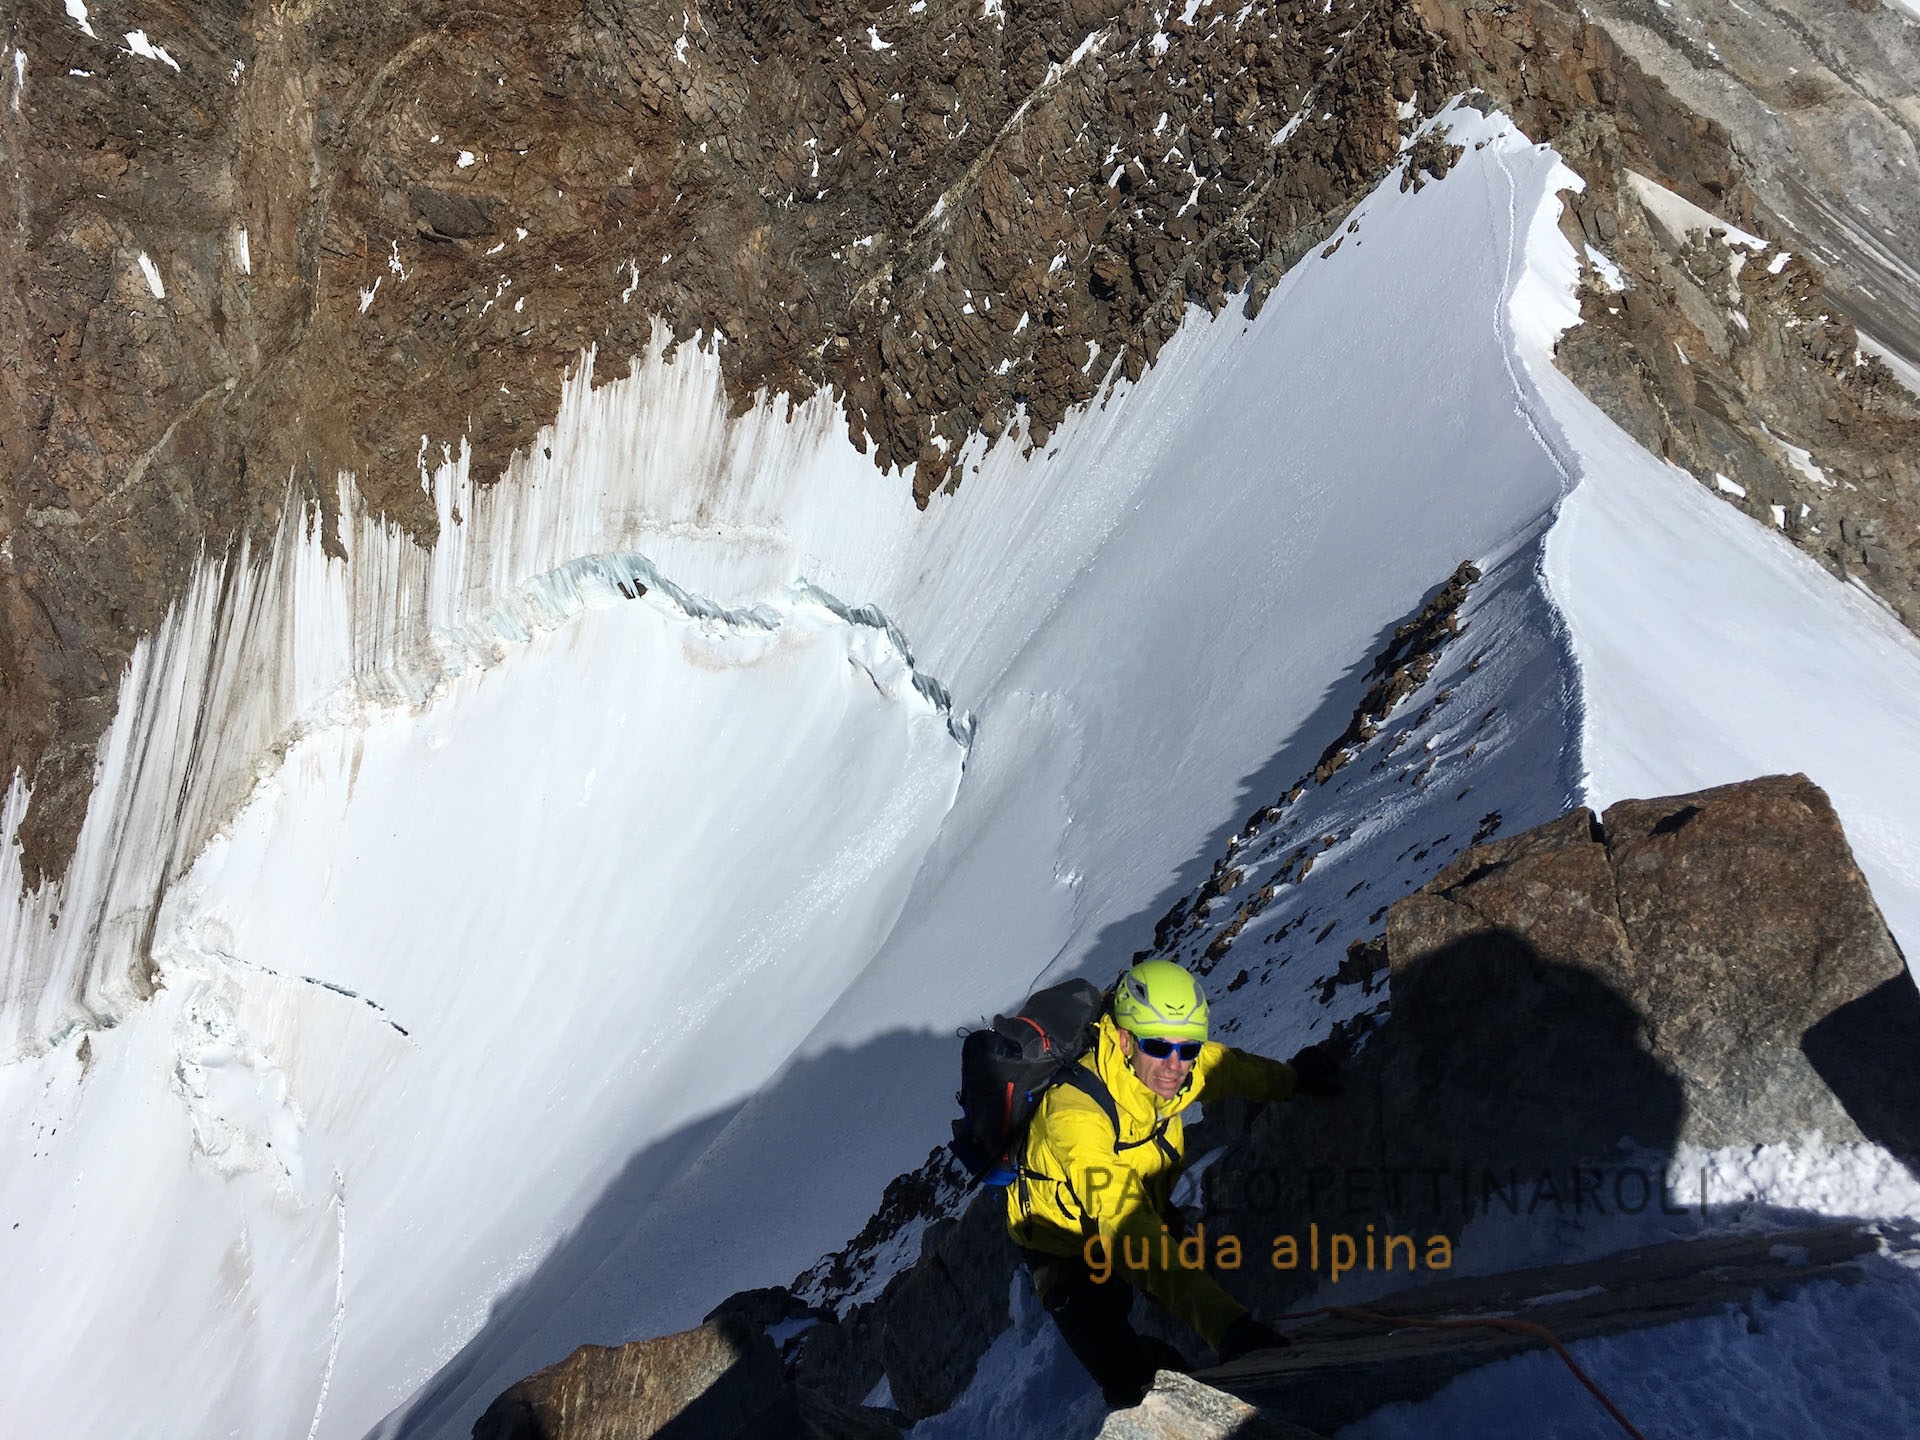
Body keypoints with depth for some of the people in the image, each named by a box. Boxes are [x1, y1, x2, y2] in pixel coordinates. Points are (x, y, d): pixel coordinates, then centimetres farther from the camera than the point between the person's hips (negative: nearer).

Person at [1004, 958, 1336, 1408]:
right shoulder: (1076, 1113, -44)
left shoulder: (1179, 1066, -23)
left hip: (1146, 1208, 7)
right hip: (1066, 1241, -6)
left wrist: (1296, 1076, 23)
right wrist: (1227, 1324, -61)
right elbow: (1127, 1230, -52)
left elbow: (1239, 1068, 3)